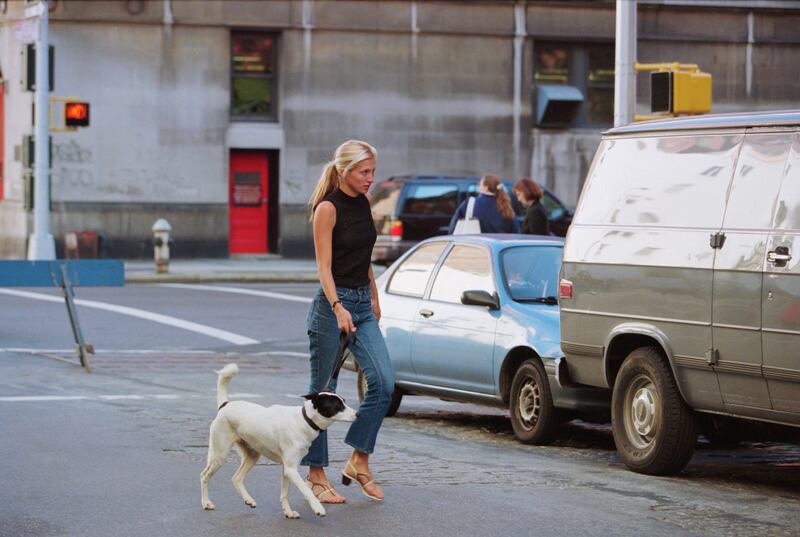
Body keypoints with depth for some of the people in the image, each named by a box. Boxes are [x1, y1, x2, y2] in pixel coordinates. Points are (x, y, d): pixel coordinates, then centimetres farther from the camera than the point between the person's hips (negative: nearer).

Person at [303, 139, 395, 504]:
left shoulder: (363, 203, 10)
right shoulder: (328, 208, -13)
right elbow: (324, 267, -19)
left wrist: (374, 298, 22)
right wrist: (338, 308, -31)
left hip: (362, 303, 7)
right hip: (332, 304, -7)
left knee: (383, 381, -6)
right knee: (323, 392, 0)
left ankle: (358, 462, 3)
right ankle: (316, 475, 8)